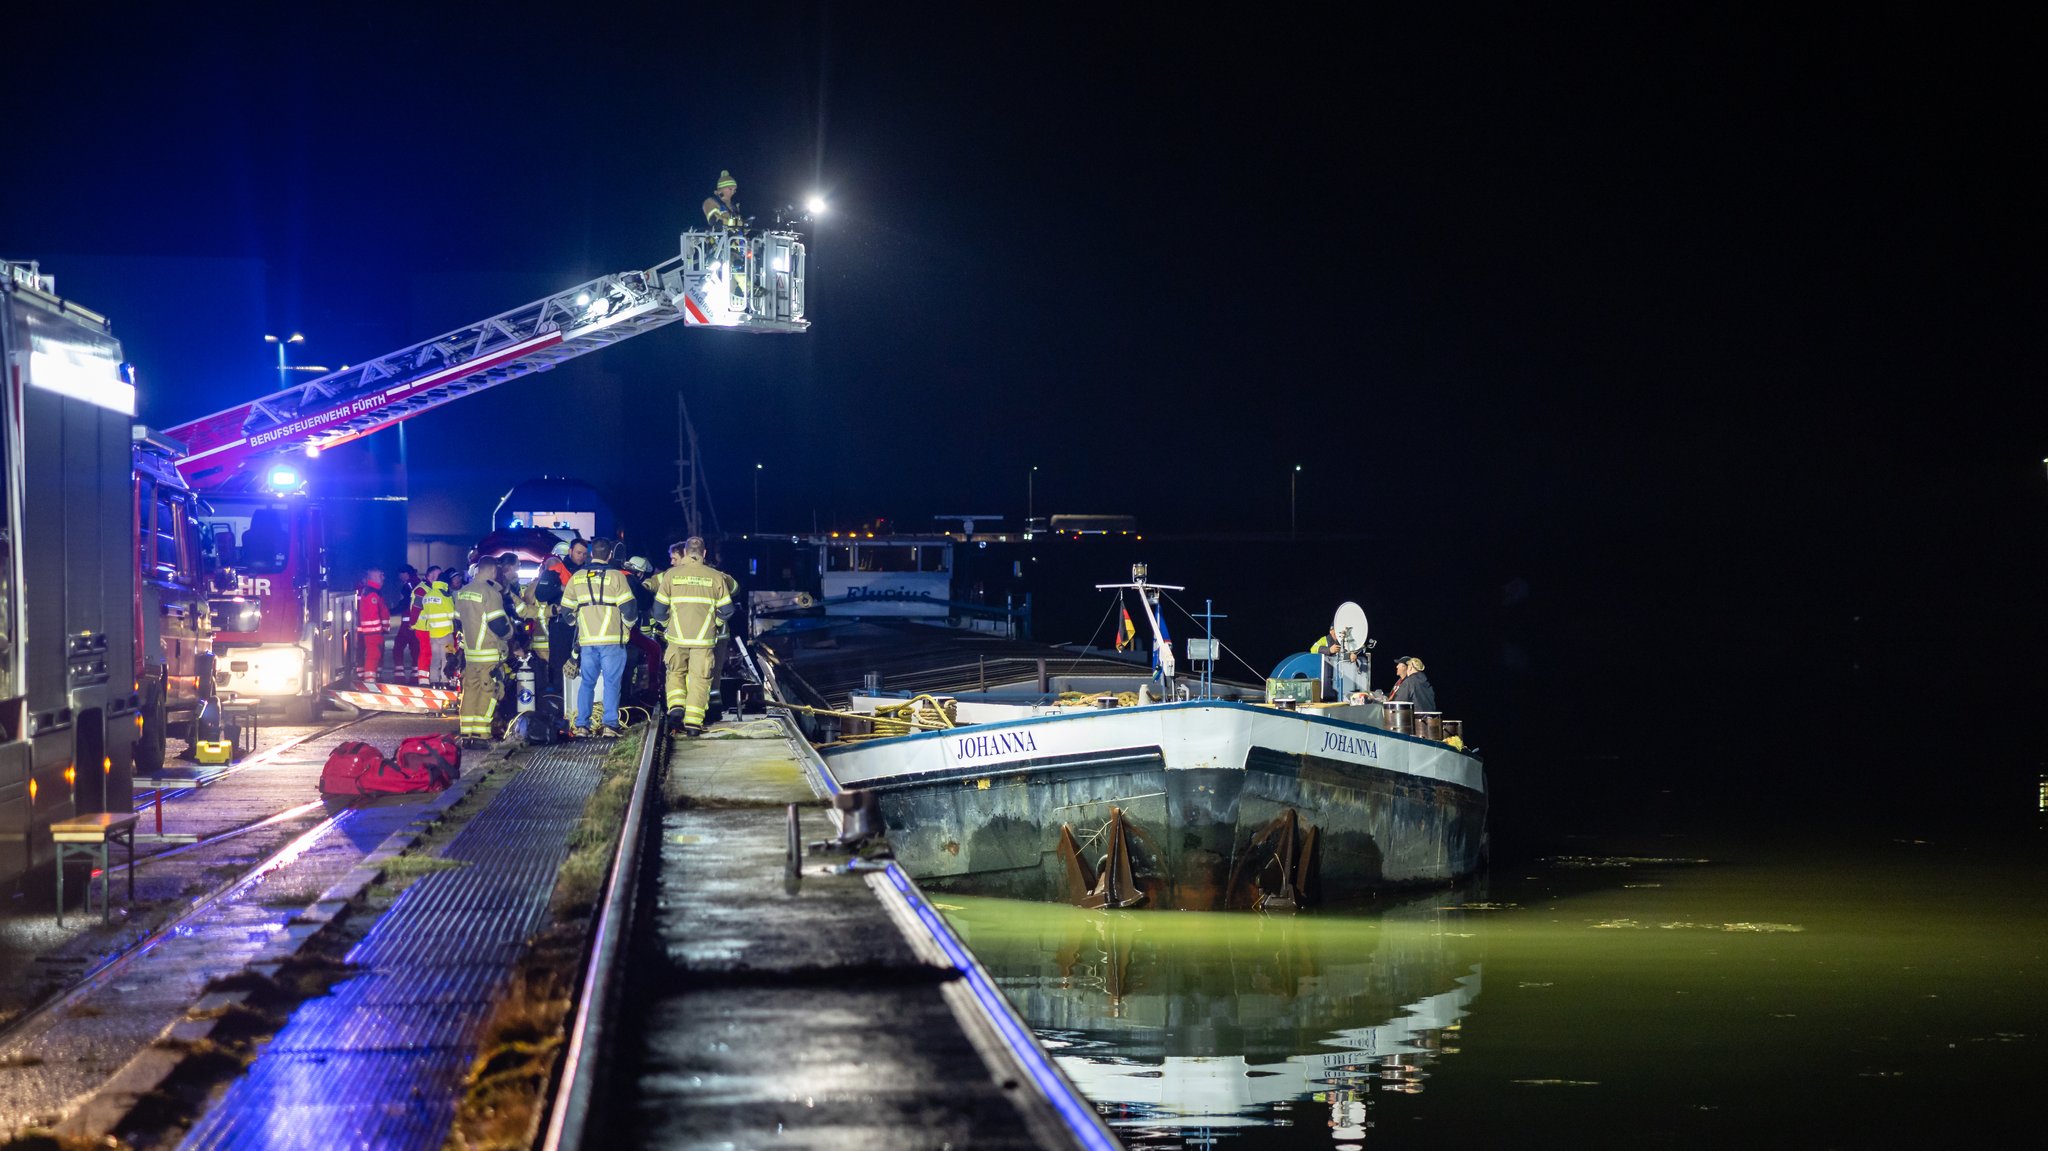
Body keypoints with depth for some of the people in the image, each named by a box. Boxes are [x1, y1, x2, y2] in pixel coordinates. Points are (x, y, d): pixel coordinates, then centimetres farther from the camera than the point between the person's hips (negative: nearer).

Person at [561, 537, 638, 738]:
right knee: (611, 682, 0)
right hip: (612, 639, -3)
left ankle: (580, 725, 8)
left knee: (586, 682, 11)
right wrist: (628, 623, 13)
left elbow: (566, 610, 14)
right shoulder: (616, 576, -4)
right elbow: (629, 608, -7)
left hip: (586, 639, 4)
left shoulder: (576, 578, 8)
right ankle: (609, 725, -7)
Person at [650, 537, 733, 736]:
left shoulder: (671, 575, 0)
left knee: (676, 673, 19)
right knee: (699, 679, 5)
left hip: (677, 637, 1)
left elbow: (659, 607, 4)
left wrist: (667, 623, 24)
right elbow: (726, 610, 4)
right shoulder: (716, 577, 0)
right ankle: (693, 722, 0)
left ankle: (676, 707, -1)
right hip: (704, 638, -1)